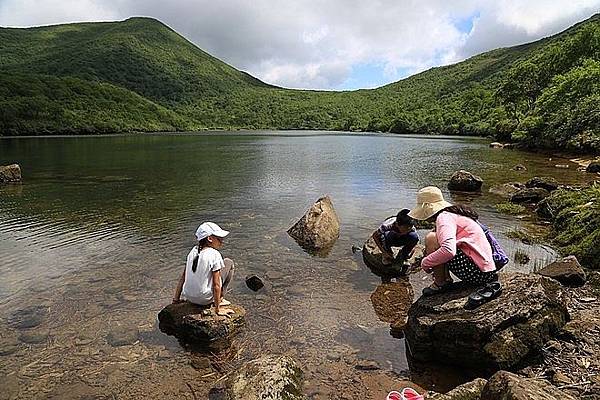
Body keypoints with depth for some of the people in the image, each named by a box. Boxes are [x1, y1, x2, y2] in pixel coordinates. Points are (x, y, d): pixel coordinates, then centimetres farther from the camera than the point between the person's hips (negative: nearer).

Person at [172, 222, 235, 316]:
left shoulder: (194, 251, 3)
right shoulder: (215, 255, -15)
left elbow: (182, 277, 8)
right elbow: (216, 284, -15)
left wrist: (176, 298, 17)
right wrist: (217, 309, -7)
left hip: (188, 297, 6)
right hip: (204, 299, -6)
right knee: (229, 263, 8)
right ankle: (220, 299, 12)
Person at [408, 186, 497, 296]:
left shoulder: (444, 217, -14)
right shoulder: (454, 214, 17)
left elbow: (449, 251, -31)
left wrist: (425, 263, -16)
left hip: (477, 270, -10)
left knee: (431, 238, -16)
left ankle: (440, 284, -4)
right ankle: (446, 279, 11)